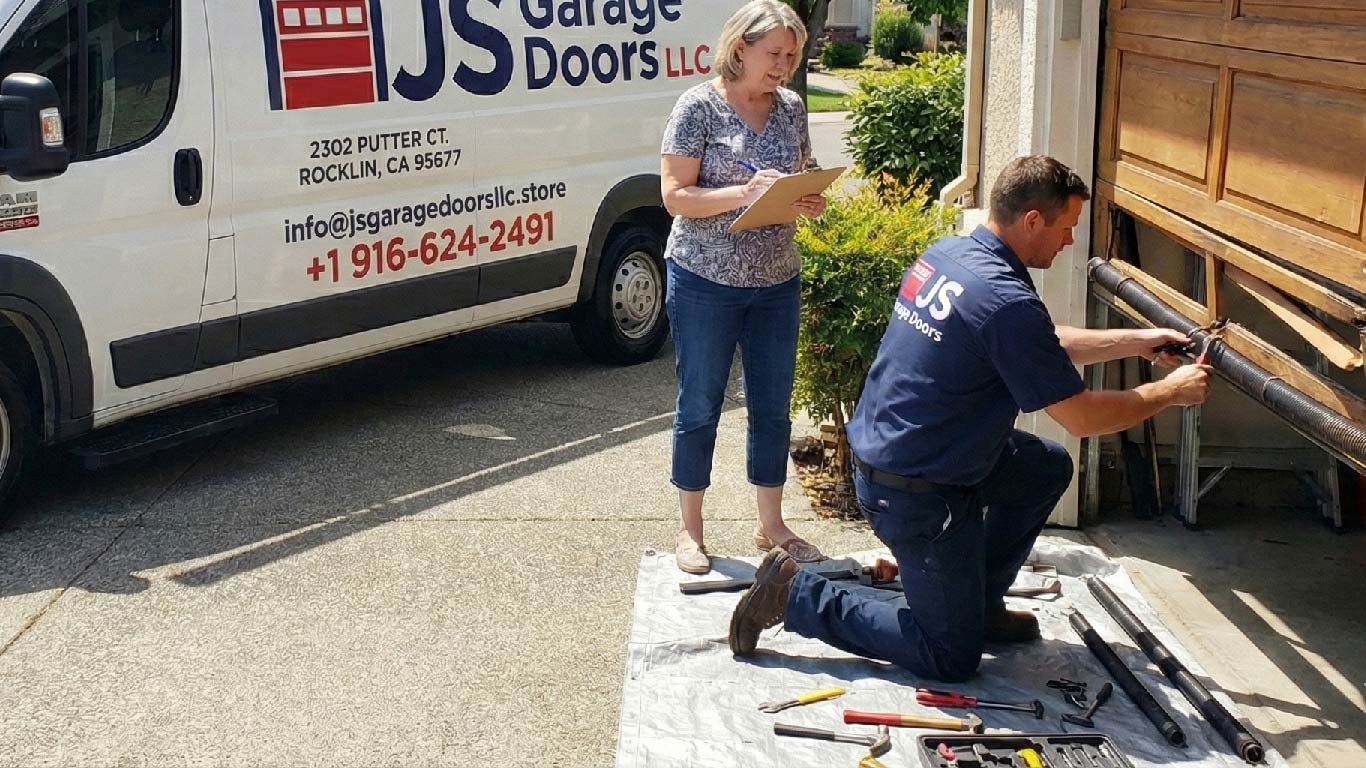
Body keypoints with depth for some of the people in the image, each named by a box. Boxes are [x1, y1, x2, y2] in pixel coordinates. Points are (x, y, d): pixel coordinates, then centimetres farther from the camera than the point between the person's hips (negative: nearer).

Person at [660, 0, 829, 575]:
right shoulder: (699, 106, -10)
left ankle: (770, 525, 27)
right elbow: (675, 196, -14)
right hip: (705, 282, -5)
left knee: (773, 408, 12)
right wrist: (744, 193, -26)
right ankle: (690, 529, 20)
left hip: (777, 283, 5)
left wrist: (810, 202, -8)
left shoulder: (792, 108, 5)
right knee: (700, 406, 6)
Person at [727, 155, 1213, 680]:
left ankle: (980, 604, 28)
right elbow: (1083, 418, -18)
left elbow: (1044, 347, 17)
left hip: (880, 453, 10)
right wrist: (1171, 392, -3)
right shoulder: (1005, 302, -26)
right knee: (952, 659, 4)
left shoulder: (946, 254, 2)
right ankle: (796, 596, 3)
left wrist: (1136, 342, 16)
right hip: (916, 494, -10)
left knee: (1049, 466, 22)